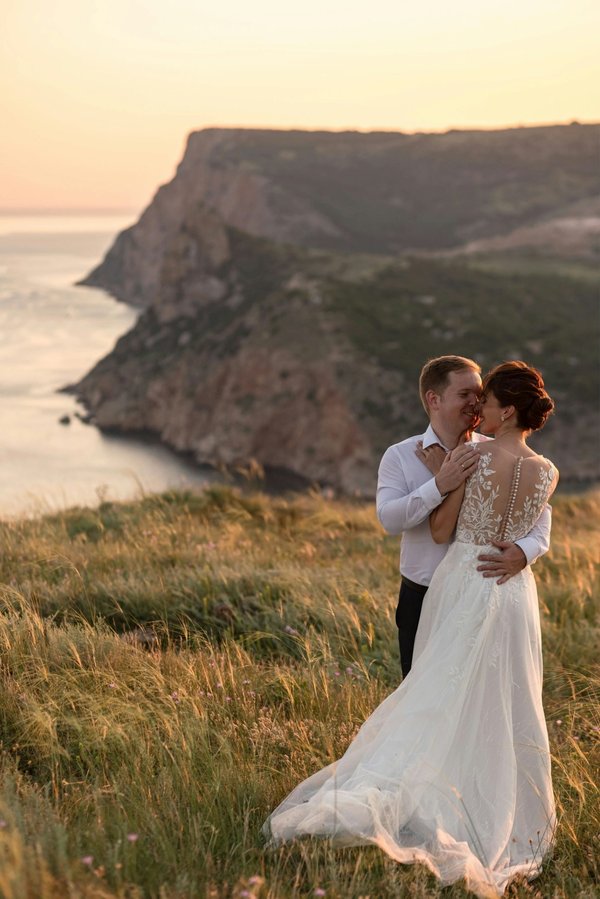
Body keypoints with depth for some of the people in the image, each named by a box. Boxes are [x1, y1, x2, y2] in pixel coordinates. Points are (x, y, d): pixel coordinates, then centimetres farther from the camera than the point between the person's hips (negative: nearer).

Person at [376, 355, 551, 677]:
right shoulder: (401, 456, -3)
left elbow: (540, 512, -8)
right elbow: (389, 518, -18)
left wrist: (523, 552, -30)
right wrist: (440, 485, -33)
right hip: (422, 601, 0)